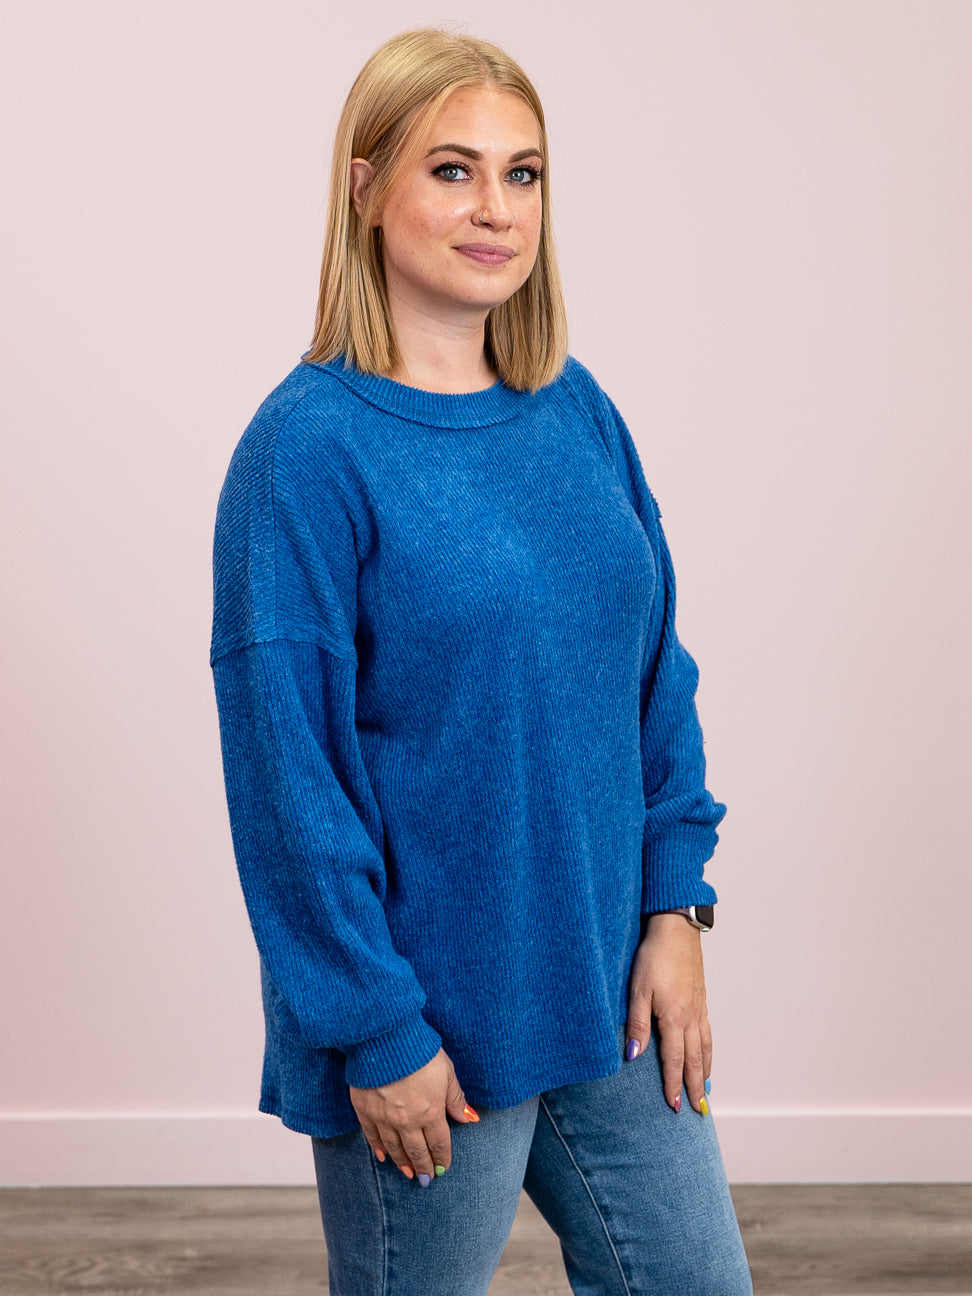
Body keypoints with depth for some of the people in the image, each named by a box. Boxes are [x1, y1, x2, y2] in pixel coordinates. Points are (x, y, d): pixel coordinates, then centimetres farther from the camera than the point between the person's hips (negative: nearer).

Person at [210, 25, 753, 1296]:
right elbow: (287, 769, -15)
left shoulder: (578, 411, 3)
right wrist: (375, 1031, -14)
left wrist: (673, 904, 2)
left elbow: (657, 675, 9)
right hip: (429, 1016, -5)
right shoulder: (309, 448, -15)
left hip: (608, 988, 6)